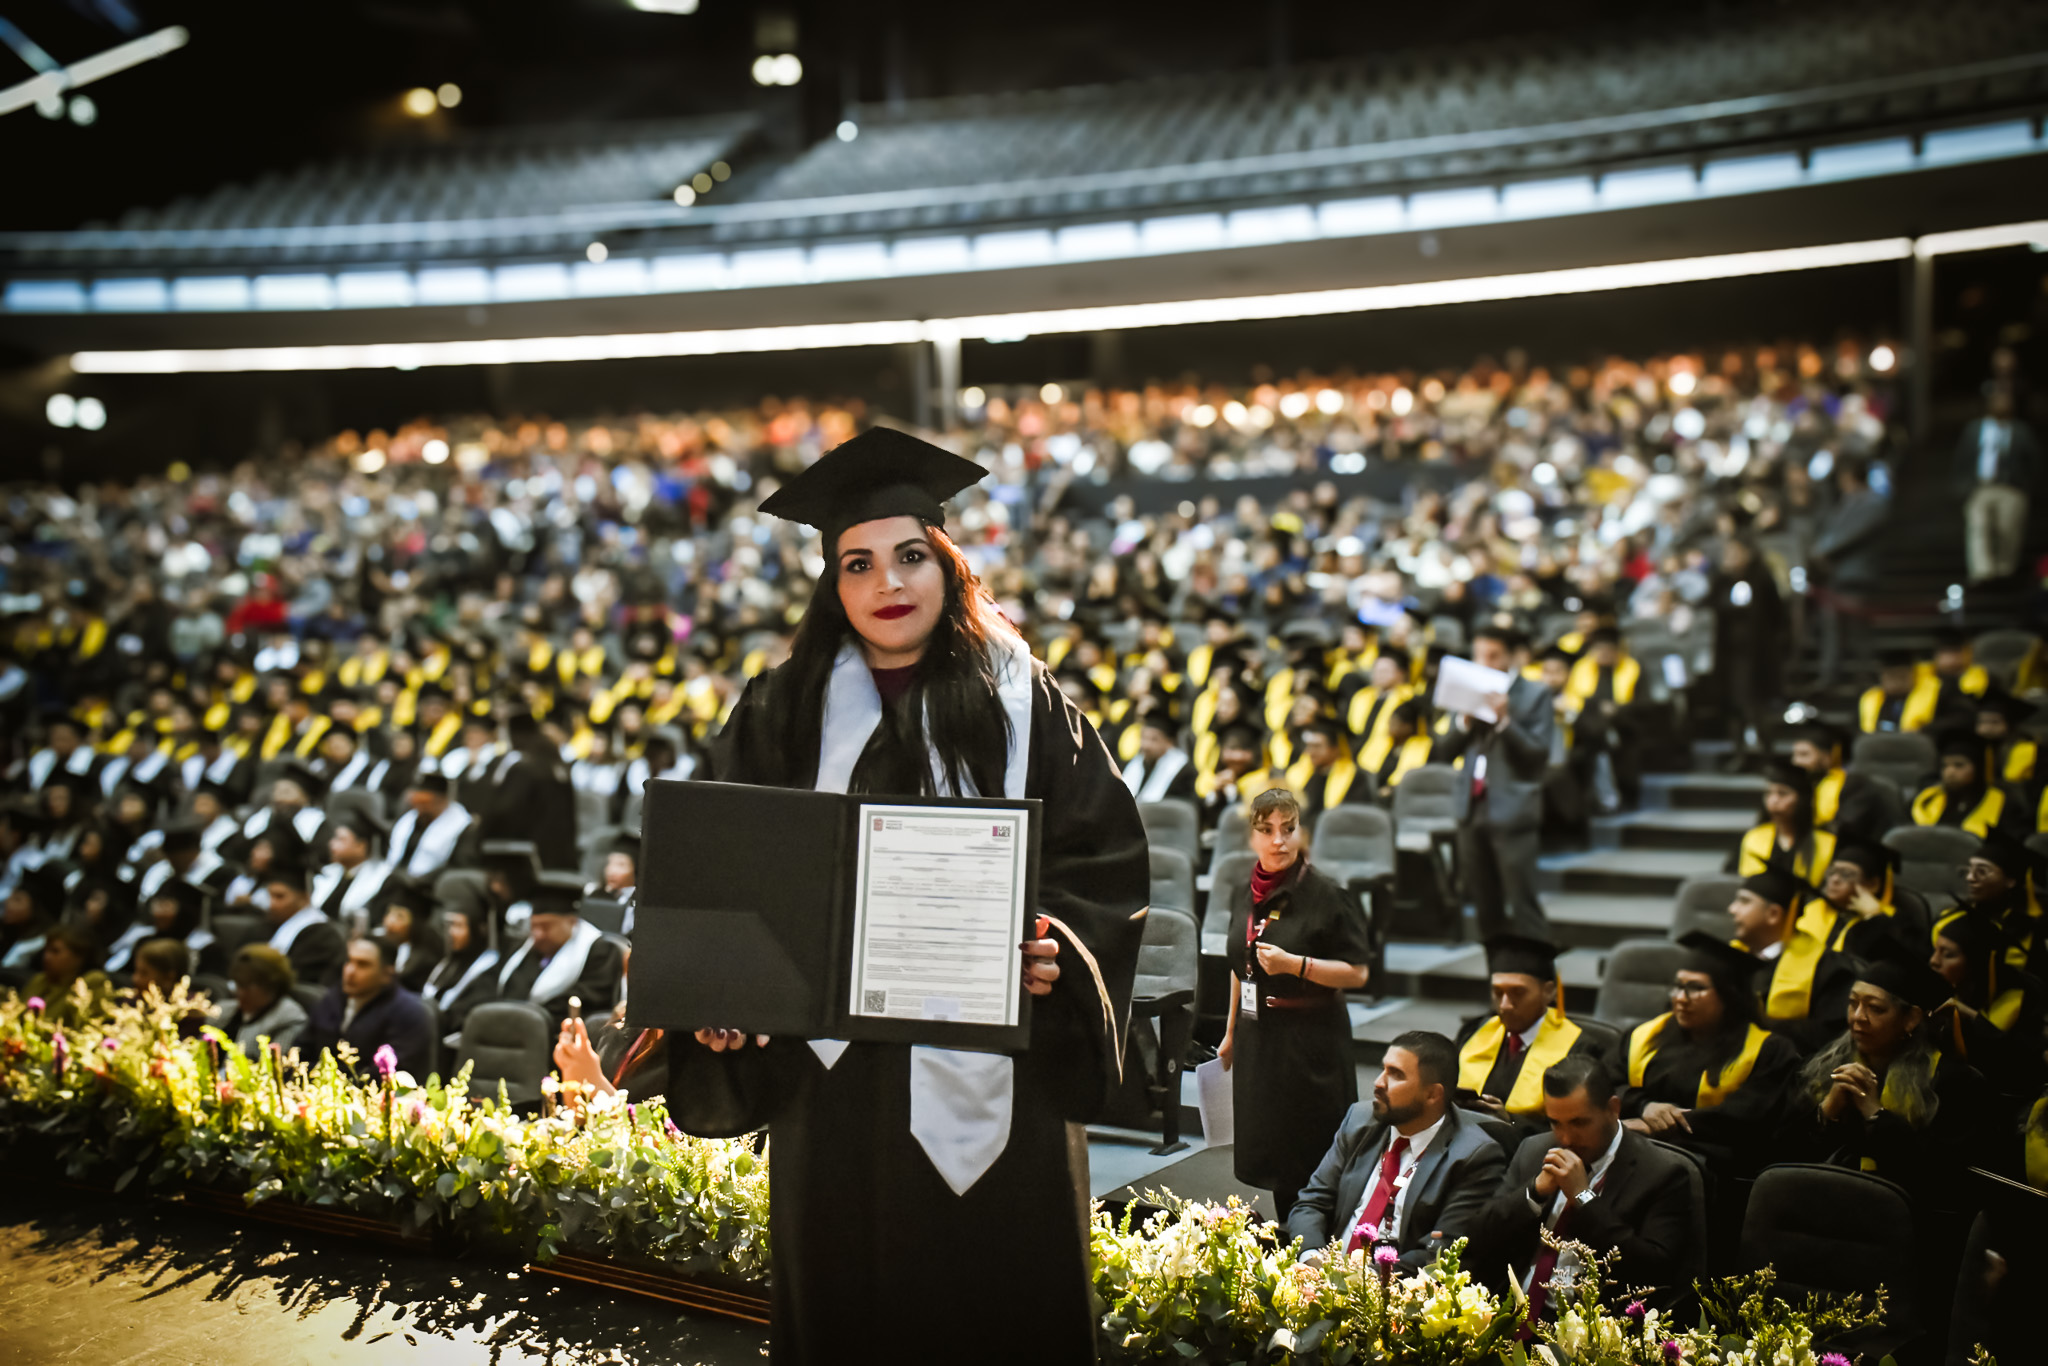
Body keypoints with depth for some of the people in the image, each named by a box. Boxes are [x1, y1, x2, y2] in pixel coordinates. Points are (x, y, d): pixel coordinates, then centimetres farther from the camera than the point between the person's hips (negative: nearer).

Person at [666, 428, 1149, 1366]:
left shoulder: (1023, 706, 2)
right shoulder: (781, 714, 6)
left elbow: (1107, 855, 0)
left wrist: (1057, 946, -18)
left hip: (988, 1071, -1)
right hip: (832, 1068, 1)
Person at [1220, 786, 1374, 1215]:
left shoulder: (1327, 896, -11)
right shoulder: (1244, 895, 9)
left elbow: (1356, 973, -11)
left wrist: (1293, 964, -22)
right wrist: (1231, 1032, 23)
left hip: (1310, 1043, -6)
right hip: (1257, 1038, 6)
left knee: (1307, 1157, -3)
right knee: (1265, 1155, 10)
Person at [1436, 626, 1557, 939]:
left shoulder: (1535, 694, -2)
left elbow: (1539, 754, -12)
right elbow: (1445, 753, 10)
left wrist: (1504, 720, -21)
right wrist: (1465, 722, -7)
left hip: (1512, 810, -6)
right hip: (1472, 807, 6)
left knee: (1522, 906, -8)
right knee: (1486, 907, 11)